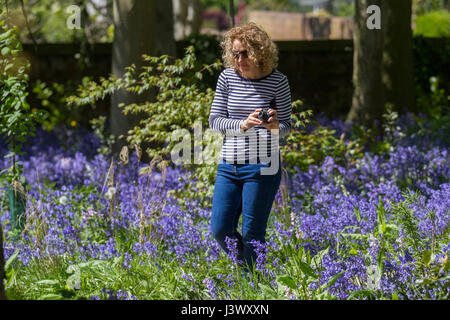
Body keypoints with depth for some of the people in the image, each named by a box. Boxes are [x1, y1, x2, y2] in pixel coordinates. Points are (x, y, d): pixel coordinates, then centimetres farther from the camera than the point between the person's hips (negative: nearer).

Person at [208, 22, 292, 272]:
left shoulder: (277, 82, -5)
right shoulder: (227, 77, 3)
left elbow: (286, 127, 2)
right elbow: (215, 120, 2)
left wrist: (274, 126, -22)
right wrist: (243, 125, -16)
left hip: (262, 167, -4)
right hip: (229, 165, 4)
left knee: (253, 233, 0)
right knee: (220, 229, 2)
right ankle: (245, 266, 28)